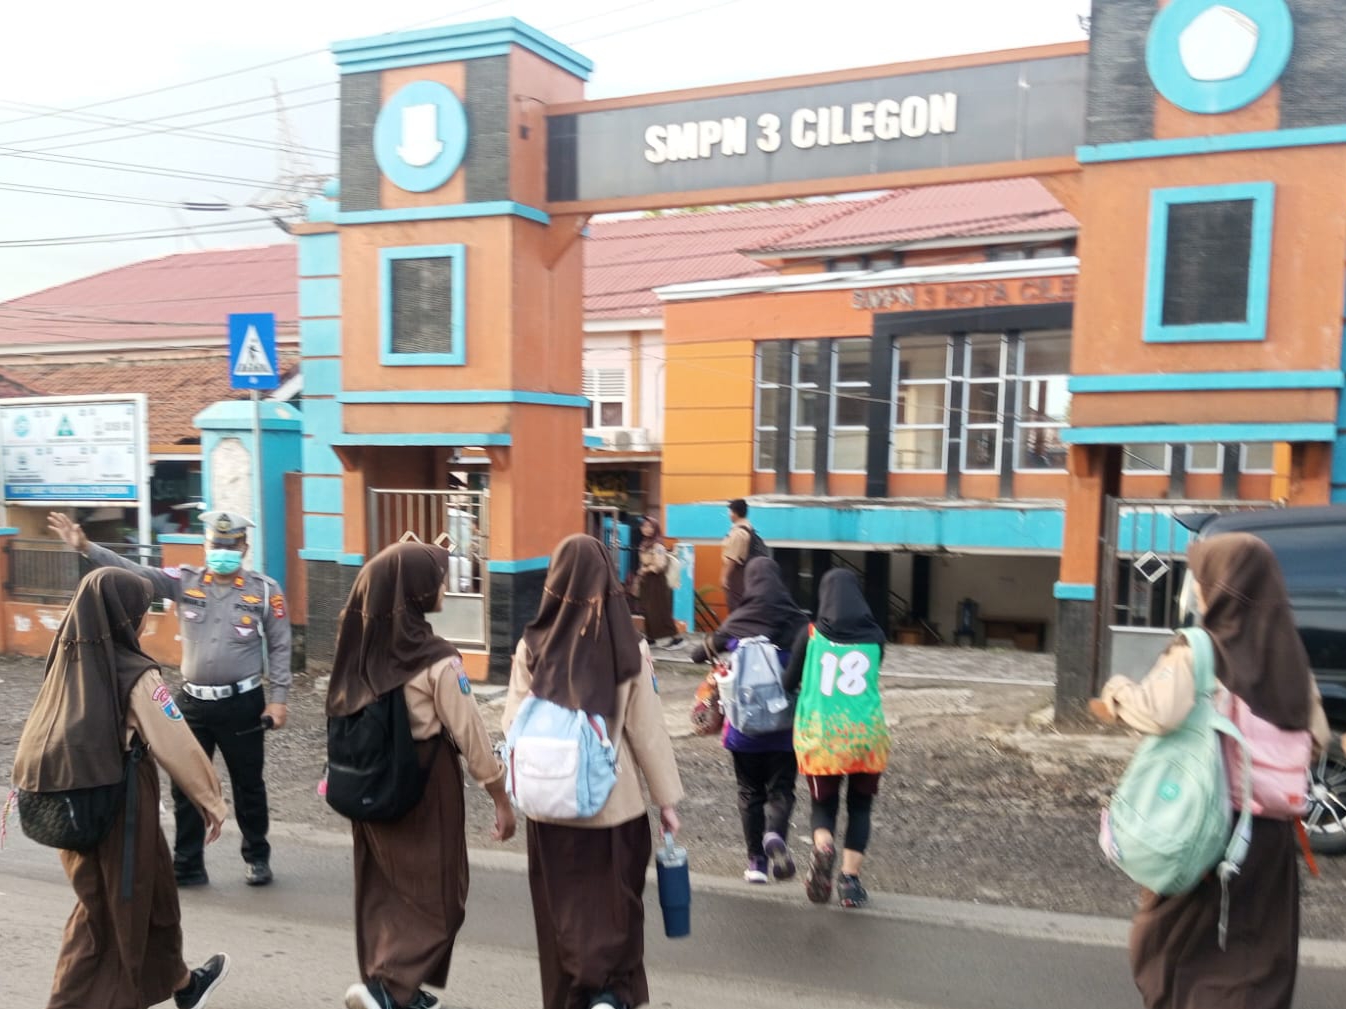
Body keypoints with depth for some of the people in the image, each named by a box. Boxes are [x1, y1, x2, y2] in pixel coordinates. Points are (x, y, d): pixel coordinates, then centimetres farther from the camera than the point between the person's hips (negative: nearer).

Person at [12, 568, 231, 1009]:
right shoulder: (134, 675, -19)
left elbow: (39, 741, 5)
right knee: (140, 904, 15)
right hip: (120, 807, -6)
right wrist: (211, 798, -8)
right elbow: (177, 745, -18)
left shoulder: (67, 663, -1)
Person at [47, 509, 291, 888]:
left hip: (242, 704, -3)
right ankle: (187, 866, 24)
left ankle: (257, 858, 28)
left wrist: (278, 698, -6)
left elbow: (279, 647, -3)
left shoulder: (265, 590, -6)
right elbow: (133, 572, -8)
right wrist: (86, 547, -21)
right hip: (192, 702, 3)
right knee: (185, 786, 10)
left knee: (248, 785, 11)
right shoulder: (184, 581, 1)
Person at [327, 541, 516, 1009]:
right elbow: (470, 734, -15)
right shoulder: (438, 660, -20)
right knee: (434, 893, 9)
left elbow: (344, 717, 3)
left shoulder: (362, 646, -3)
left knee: (384, 886, 18)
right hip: (425, 789, -6)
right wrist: (502, 798, -5)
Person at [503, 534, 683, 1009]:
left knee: (561, 908, 16)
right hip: (615, 802, -1)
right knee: (614, 904, 14)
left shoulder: (533, 645, -8)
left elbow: (512, 726, -6)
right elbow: (648, 730, -7)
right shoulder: (629, 648, -11)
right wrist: (667, 799, 3)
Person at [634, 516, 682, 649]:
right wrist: (638, 579, 16)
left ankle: (676, 637, -3)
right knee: (648, 611, 9)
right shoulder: (644, 545, 12)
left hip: (656, 582, -9)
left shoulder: (658, 546, -15)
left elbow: (660, 565, -24)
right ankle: (650, 637, 16)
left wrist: (647, 570, -14)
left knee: (660, 611, -8)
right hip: (646, 582, 9)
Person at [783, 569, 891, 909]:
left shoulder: (811, 635, -2)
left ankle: (823, 846, -17)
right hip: (865, 732, 1)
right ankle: (851, 881, 8)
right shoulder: (875, 636, 2)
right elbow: (867, 679, 12)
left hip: (819, 732, -1)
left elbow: (790, 683, 4)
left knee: (823, 803, 13)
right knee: (859, 806, 15)